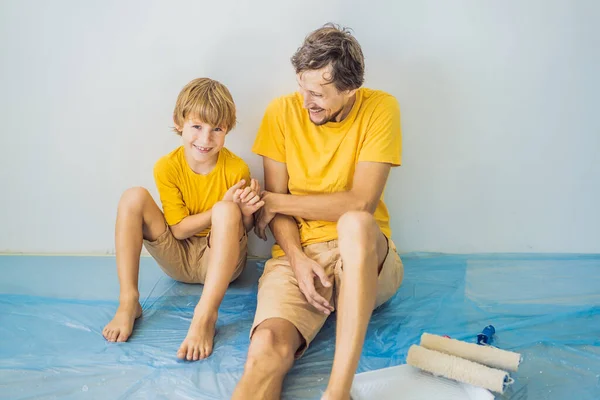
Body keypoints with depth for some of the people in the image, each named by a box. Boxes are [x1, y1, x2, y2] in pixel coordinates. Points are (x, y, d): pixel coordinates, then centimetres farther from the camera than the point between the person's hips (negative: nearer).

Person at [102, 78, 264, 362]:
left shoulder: (236, 168, -15)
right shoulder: (167, 167, -12)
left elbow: (244, 229, -3)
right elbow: (178, 229, -11)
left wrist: (242, 212, -27)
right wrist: (220, 207, -26)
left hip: (221, 260, -2)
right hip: (179, 259, 2)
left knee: (228, 210, -33)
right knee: (134, 197, -18)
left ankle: (205, 316, -35)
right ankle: (128, 302, -18)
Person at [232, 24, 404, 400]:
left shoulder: (380, 109, -5)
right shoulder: (283, 111, 1)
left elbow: (360, 203, -13)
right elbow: (276, 204, 1)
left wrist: (275, 202, -6)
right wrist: (297, 259, -16)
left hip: (365, 255, 0)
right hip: (298, 252, 1)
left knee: (355, 223, -39)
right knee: (268, 347, -32)